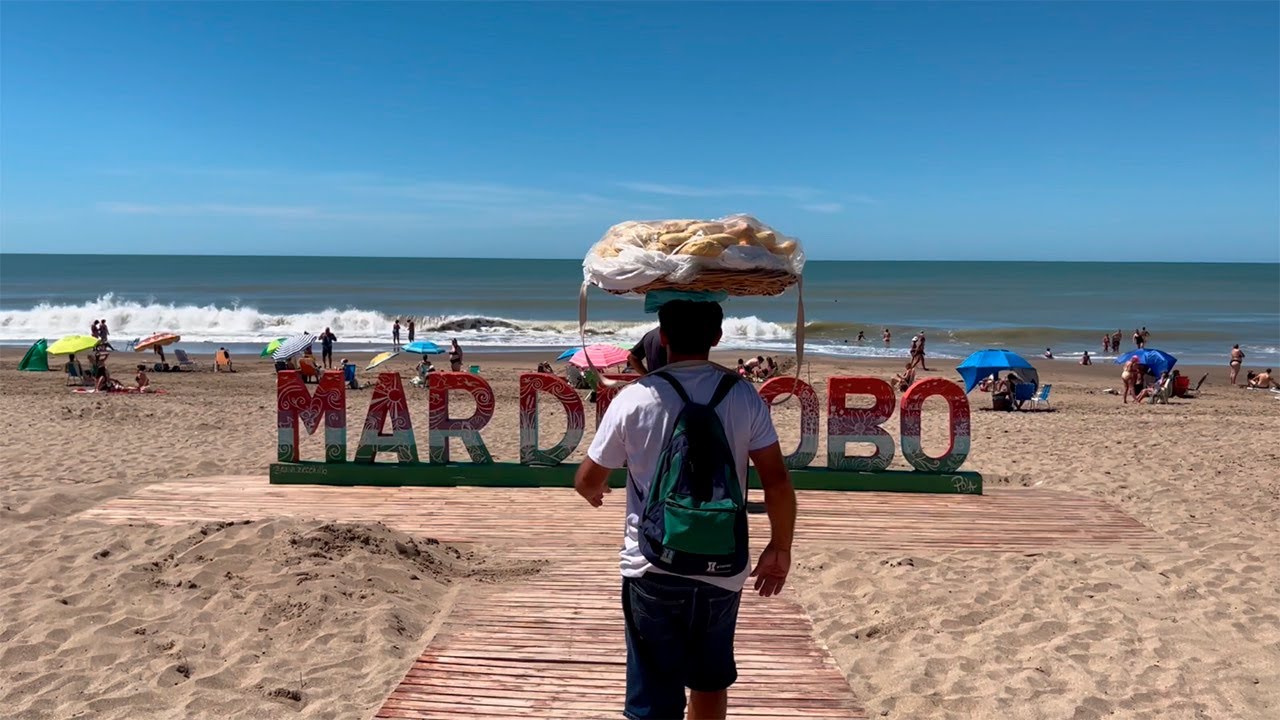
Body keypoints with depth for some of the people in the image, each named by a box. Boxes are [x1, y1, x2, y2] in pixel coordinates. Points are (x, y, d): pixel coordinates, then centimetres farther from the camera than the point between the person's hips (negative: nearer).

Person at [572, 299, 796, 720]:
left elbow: (587, 482, -2)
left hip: (653, 571, -2)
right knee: (710, 681, 25)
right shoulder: (744, 397, -4)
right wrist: (780, 548, 9)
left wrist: (594, 492, 22)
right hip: (722, 570, 2)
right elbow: (778, 483, -5)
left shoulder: (635, 398, -9)